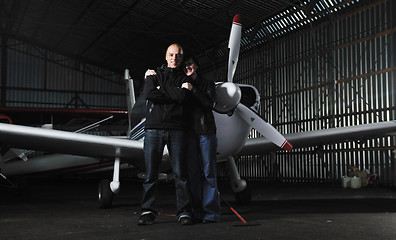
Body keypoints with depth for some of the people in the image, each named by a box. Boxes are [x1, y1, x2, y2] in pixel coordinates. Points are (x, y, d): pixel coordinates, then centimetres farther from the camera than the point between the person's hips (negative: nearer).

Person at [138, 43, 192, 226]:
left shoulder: (184, 79, 14)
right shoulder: (154, 75, 15)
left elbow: (182, 96, -8)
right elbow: (148, 93, -6)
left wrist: (161, 87, -2)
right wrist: (172, 95, -5)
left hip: (176, 130, 0)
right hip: (154, 128, 0)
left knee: (180, 172, -2)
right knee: (151, 173, -1)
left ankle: (184, 212, 4)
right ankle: (148, 211, 6)